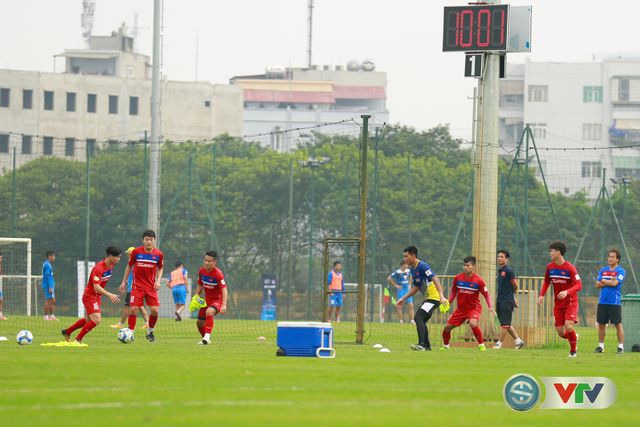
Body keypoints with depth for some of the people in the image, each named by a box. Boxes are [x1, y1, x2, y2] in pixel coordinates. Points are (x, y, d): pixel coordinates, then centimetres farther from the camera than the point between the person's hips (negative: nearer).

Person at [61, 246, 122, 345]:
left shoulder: (111, 266, 1)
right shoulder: (99, 268, -27)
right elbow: (96, 287, -34)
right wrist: (109, 295, -43)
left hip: (97, 296, 9)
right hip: (90, 296, -9)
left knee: (88, 320, 20)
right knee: (97, 319, -19)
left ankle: (67, 332, 40)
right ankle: (77, 340, -8)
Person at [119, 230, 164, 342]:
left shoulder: (158, 254, -4)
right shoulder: (136, 252, -7)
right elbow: (129, 266, 7)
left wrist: (158, 281, -2)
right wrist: (124, 282, 7)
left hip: (151, 286, 1)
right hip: (137, 285, -1)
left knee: (155, 310, -7)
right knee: (133, 309, -11)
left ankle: (150, 331, 17)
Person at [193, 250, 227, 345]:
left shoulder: (218, 274, -22)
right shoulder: (201, 271, -2)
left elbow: (224, 289, -28)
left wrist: (224, 305, -38)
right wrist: (196, 296, -2)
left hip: (217, 300, -7)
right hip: (207, 300, 7)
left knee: (209, 312, -38)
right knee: (200, 322, 11)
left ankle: (207, 336, -40)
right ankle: (205, 340, 37)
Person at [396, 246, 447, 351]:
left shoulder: (422, 266, -17)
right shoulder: (412, 269, 12)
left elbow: (435, 279, -26)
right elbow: (416, 287, 24)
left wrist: (441, 296, -36)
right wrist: (403, 299, 22)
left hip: (434, 297, -10)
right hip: (428, 297, 10)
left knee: (418, 318, -19)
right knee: (420, 320, 16)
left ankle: (421, 344, -22)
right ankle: (426, 345, 26)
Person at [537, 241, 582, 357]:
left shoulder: (569, 268, -15)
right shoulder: (550, 267, 3)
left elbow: (579, 285, -18)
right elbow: (546, 282, 17)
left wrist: (567, 292, -34)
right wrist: (542, 295, 2)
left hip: (570, 302, -5)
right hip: (558, 303, 5)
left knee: (568, 326, -21)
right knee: (561, 332, -1)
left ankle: (573, 350, 2)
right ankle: (574, 337, 33)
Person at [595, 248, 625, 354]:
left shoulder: (620, 271, -2)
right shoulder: (603, 270, 12)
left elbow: (615, 283, -16)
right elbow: (597, 284, 4)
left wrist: (604, 281, -2)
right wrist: (610, 282, -8)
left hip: (615, 302, -5)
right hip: (602, 301, 5)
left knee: (618, 324, -3)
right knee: (601, 324, 7)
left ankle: (621, 346, 0)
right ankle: (601, 346, 15)